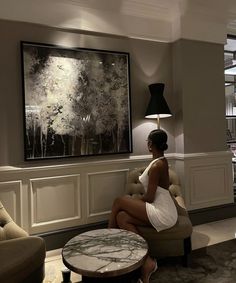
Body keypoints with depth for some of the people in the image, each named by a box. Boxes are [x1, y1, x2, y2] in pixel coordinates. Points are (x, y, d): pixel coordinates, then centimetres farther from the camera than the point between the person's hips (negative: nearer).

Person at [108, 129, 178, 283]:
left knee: (119, 202, -11)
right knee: (122, 217, 0)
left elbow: (149, 197, -16)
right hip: (164, 212, 10)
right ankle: (147, 260, 0)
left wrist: (133, 202, 1)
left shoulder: (156, 166, -19)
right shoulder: (162, 161, 11)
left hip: (162, 215, -10)